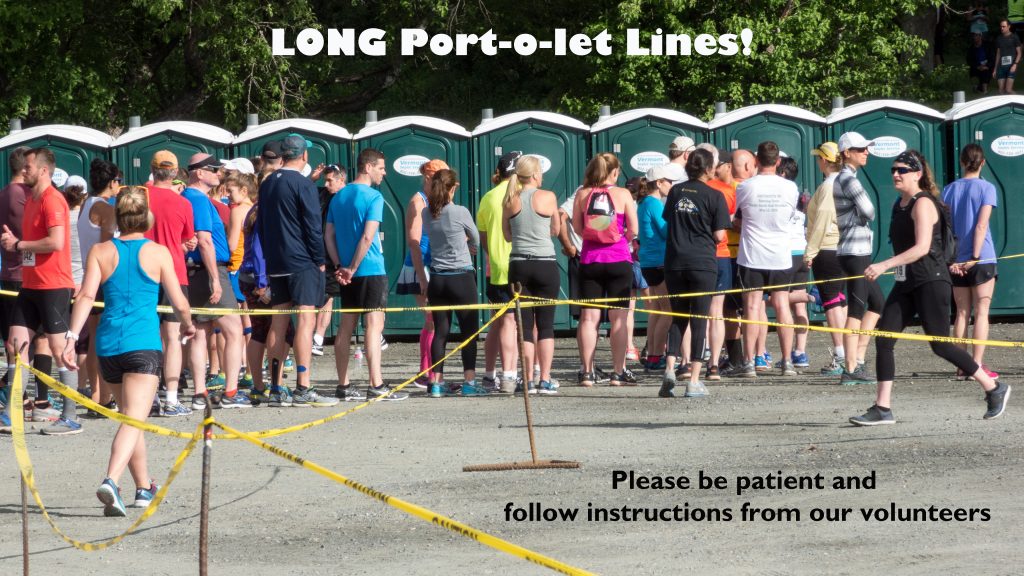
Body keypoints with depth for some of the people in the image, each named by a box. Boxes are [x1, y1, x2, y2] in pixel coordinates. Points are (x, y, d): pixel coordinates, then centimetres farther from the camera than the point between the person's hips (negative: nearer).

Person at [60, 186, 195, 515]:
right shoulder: (157, 253, 2)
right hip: (144, 343, -4)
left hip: (108, 345, 4)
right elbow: (180, 304, 5)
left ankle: (144, 488, 29)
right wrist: (188, 325, 25)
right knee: (133, 420, -11)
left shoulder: (101, 252, 7)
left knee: (129, 417, 20)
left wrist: (72, 337, -9)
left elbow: (86, 296, -5)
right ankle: (111, 481, -33)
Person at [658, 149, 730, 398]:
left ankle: (669, 368, -6)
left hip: (675, 262, 4)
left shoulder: (675, 192, 7)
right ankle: (694, 382, -1)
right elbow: (719, 235, -7)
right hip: (703, 263, -3)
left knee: (678, 317, 14)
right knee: (699, 319, 2)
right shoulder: (714, 196, -6)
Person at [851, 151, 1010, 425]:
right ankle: (883, 408, -1)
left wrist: (884, 265, -28)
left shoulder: (923, 204, -13)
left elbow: (922, 247, -23)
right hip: (906, 284, 8)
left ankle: (994, 388, 11)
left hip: (930, 282, -8)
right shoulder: (899, 204, 13)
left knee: (940, 345, -5)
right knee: (883, 340, -3)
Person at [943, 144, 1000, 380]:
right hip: (981, 259, -4)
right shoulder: (986, 188, -5)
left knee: (962, 313, 9)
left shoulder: (949, 190, 7)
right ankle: (977, 365, -6)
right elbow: (981, 225, -13)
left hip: (956, 262, 4)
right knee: (981, 312, 0)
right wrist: (975, 258, -14)